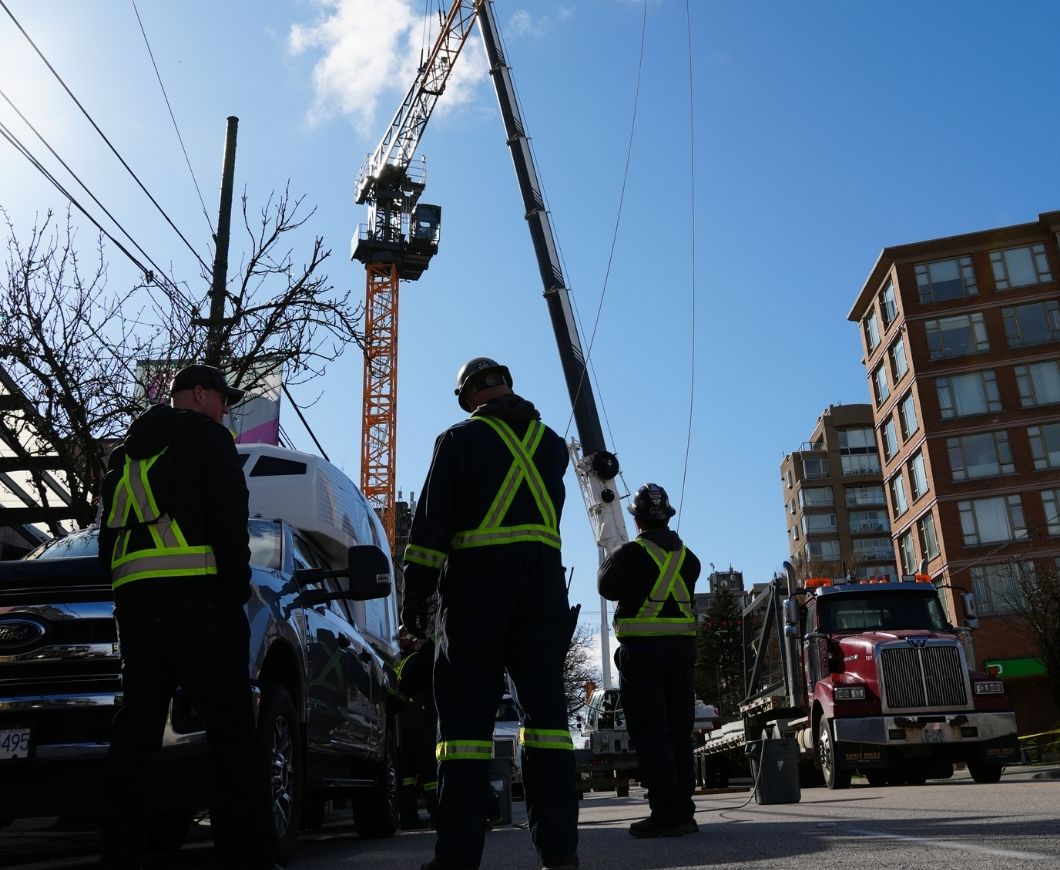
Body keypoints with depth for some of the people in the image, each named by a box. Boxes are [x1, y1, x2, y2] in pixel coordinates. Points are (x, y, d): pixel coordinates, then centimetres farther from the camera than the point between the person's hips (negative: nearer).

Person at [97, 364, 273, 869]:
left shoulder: (128, 452, 26)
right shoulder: (205, 436, 2)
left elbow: (109, 534, 25)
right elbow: (229, 519, -9)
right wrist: (238, 590, -5)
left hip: (133, 600, 8)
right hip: (196, 596, -8)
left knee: (135, 732, 9)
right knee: (230, 733, -8)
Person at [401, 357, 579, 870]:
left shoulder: (460, 440, 1)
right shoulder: (553, 443, 15)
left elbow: (430, 524, -5)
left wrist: (414, 596, -3)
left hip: (475, 584, -3)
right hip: (544, 587, 4)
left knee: (466, 711, -2)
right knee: (544, 707, 3)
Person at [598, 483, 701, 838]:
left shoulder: (630, 554, -9)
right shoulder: (687, 557, 8)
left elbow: (607, 587, 2)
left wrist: (609, 562, 23)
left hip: (641, 650, -5)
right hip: (682, 649, 6)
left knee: (649, 732, -2)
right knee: (678, 732, 12)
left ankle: (666, 812, -5)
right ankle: (684, 811, 15)